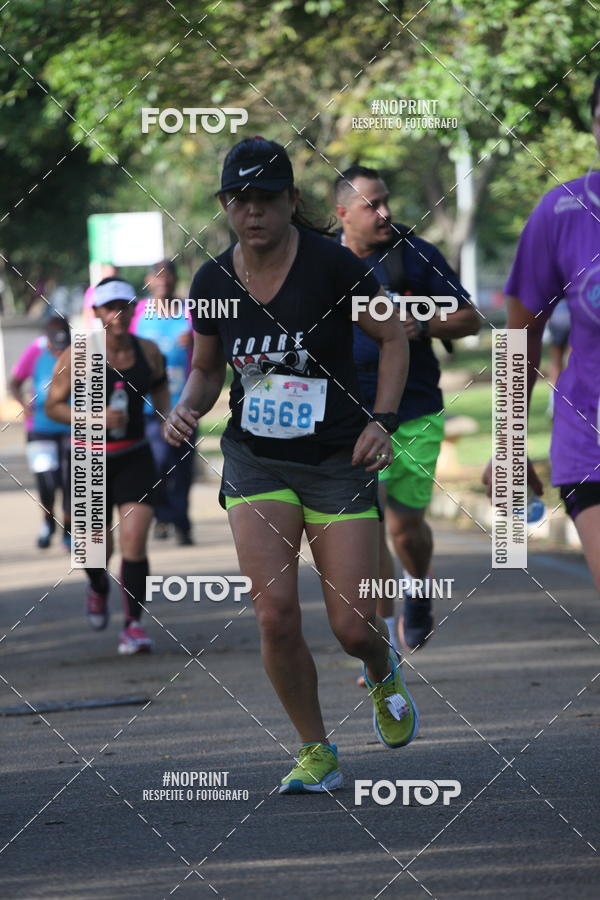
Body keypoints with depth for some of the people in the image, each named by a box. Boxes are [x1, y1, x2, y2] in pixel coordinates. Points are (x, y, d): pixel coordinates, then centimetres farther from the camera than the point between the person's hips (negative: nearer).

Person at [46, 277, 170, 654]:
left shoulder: (148, 351, -1)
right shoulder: (77, 357, -11)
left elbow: (160, 385, 20)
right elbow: (53, 405, -7)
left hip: (135, 458, 1)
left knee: (135, 539, -15)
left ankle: (133, 624, -8)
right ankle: (99, 588, 46)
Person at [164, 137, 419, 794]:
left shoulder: (333, 266, -12)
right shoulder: (213, 282, -1)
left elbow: (392, 336, 0)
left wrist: (381, 420, -10)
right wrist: (188, 409, -7)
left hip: (338, 461, -2)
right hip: (256, 462, 2)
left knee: (352, 627, -5)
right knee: (275, 614, -14)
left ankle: (384, 675, 34)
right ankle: (316, 755, 6)